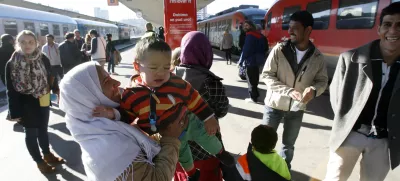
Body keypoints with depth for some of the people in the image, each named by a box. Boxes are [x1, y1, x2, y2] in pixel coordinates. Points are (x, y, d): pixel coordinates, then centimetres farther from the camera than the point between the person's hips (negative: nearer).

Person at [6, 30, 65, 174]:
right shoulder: (12, 63, -11)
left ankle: (47, 154, 38)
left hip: (42, 102, 3)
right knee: (31, 133, 10)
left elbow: (50, 79, 4)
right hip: (26, 104, -3)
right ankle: (39, 161, 26)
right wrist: (15, 112, -10)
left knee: (43, 129, 19)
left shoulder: (43, 59, -5)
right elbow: (11, 90, -9)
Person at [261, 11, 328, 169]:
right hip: (275, 104, -2)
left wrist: (314, 90, -22)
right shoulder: (279, 49, -14)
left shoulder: (317, 57, -6)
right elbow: (267, 75, -13)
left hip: (297, 108, 2)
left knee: (289, 144, 19)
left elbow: (322, 80, 2)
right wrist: (289, 91, -25)